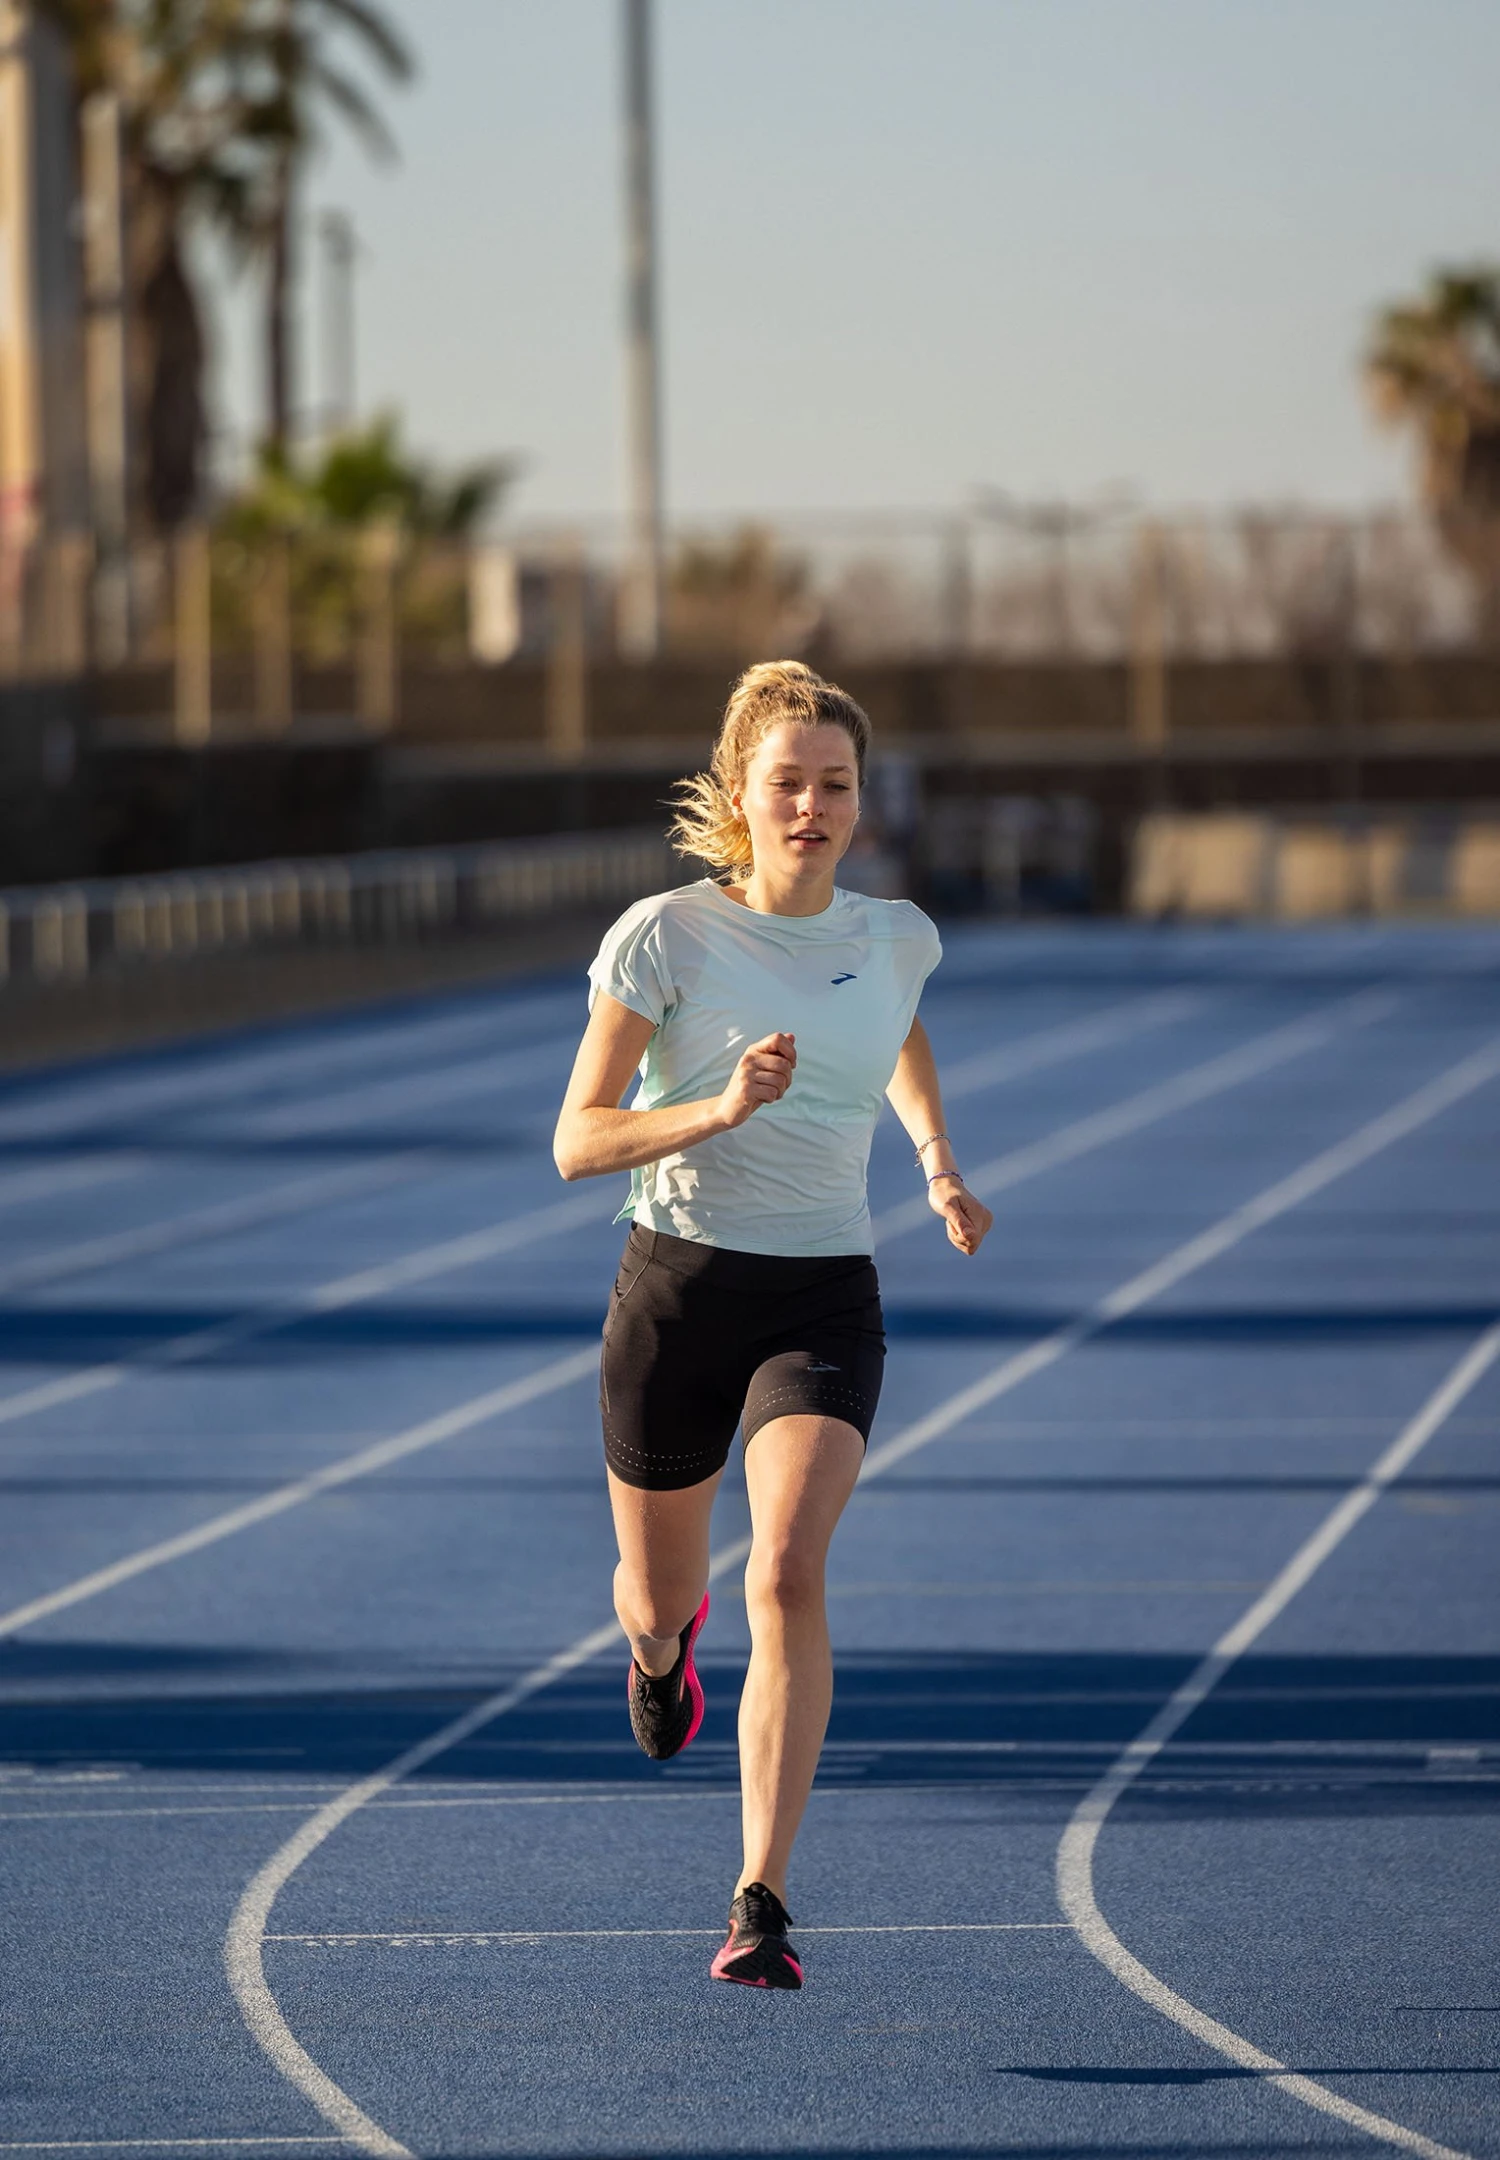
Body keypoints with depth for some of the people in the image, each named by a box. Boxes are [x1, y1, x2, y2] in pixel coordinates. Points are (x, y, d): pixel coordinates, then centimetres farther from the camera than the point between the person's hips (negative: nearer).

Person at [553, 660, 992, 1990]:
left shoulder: (897, 939, 3)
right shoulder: (666, 936, -8)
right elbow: (578, 1142, -10)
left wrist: (940, 1165, 18)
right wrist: (721, 1109, -24)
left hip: (825, 1298, 1)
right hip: (678, 1288, 0)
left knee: (789, 1574, -22)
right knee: (659, 1592, 16)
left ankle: (764, 1903, -23)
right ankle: (660, 1642, 58)